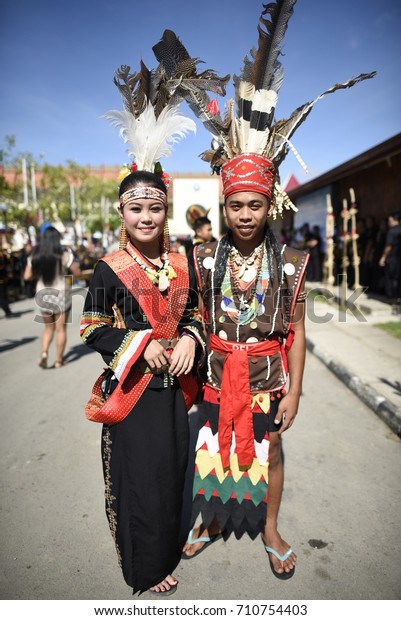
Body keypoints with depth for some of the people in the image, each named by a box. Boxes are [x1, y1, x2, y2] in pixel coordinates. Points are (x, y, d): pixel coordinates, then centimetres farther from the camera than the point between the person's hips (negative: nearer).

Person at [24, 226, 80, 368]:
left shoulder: (35, 255, 0)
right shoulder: (63, 254, -11)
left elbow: (27, 276, 0)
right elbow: (77, 273, -10)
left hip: (42, 294, 3)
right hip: (61, 294, -3)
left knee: (49, 328, 18)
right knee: (61, 329, 7)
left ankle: (44, 352, -2)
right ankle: (59, 360, 13)